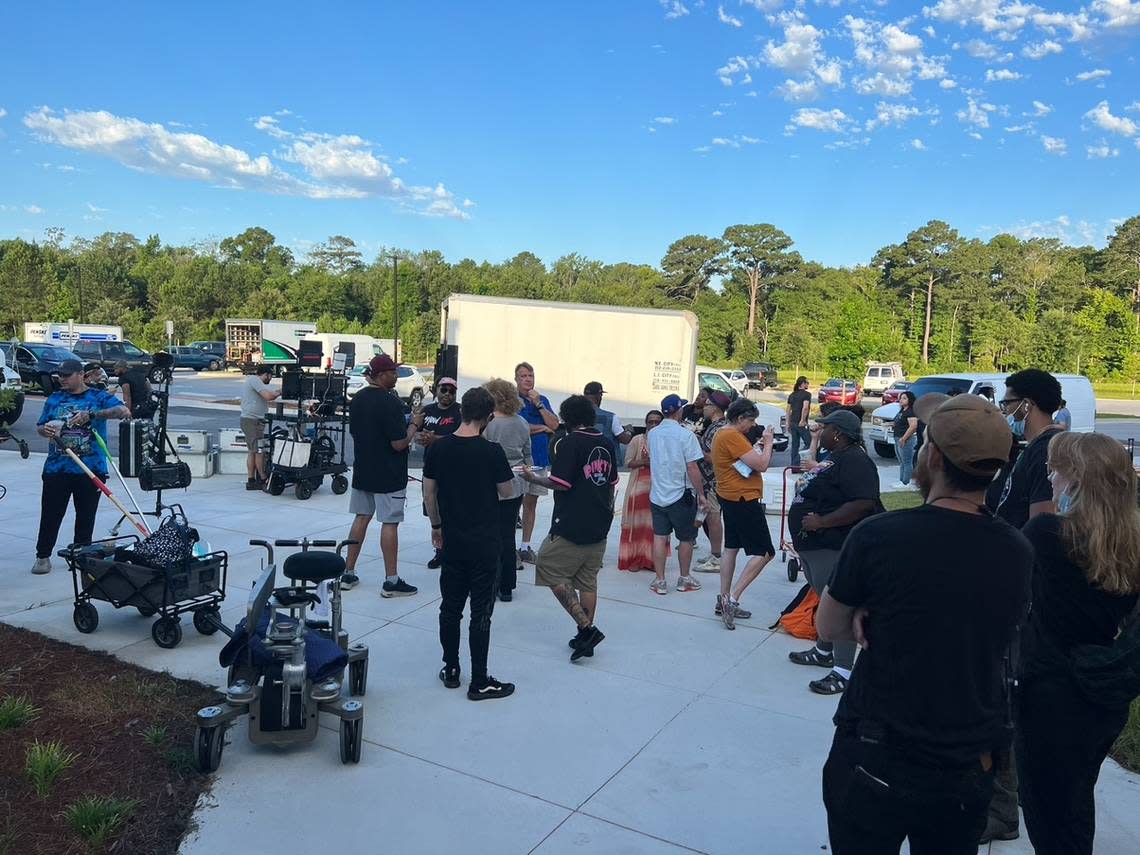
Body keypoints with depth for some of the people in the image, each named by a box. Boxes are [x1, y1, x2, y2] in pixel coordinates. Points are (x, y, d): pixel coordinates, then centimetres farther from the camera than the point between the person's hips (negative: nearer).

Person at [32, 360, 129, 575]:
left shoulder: (98, 397, 1)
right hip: (56, 467, 2)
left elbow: (124, 411, -15)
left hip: (90, 468, -2)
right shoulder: (54, 398, 11)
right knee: (50, 514, 3)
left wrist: (92, 415, -27)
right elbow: (39, 427, 14)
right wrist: (45, 430, -11)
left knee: (86, 516, 8)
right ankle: (43, 556, 15)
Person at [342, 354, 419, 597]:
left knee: (361, 518, 15)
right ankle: (391, 581, 3)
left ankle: (348, 573, 20)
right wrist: (413, 425, -4)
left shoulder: (357, 399, 6)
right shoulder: (390, 402, -19)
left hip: (362, 470, 8)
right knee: (390, 523, -2)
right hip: (389, 475, -8)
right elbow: (399, 443, -21)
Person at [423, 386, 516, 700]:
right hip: (484, 542, -4)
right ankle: (479, 682, 10)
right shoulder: (491, 451, -16)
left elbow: (429, 493, 5)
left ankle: (451, 670, 27)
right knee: (481, 612, 3)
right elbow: (507, 492, -5)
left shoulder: (437, 448, -3)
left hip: (451, 540, 4)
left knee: (450, 607, 16)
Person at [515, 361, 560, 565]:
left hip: (540, 458, 6)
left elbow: (554, 425, 3)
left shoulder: (543, 400, 14)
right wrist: (542, 428, -3)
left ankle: (526, 547, 18)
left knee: (531, 502, 10)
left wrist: (538, 403, -6)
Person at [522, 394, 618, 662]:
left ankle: (587, 628, -5)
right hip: (599, 526, 8)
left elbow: (560, 484, -19)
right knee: (588, 581, 14)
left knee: (551, 572, 2)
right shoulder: (606, 444, 8)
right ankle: (585, 638, 19)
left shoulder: (570, 442, -14)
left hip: (571, 527, -8)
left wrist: (533, 478, -3)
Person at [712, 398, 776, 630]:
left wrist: (760, 445, 6)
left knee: (731, 548, 15)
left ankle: (724, 600, 20)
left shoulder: (722, 434, 13)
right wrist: (768, 442, -7)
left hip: (730, 498, 11)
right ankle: (732, 599, -10)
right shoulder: (732, 436, -20)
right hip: (743, 500, -11)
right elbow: (762, 465, -22)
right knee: (764, 552, -7)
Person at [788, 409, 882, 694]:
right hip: (813, 546, 11)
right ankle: (823, 652, 36)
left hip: (834, 550, -11)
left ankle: (843, 672, 1)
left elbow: (863, 503, -29)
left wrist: (821, 522, -27)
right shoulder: (834, 457, 16)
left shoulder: (854, 461, -17)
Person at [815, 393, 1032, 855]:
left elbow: (829, 628, -6)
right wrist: (882, 621, -5)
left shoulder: (878, 535, -21)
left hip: (875, 763, -4)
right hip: (970, 769, 4)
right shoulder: (1018, 552, -7)